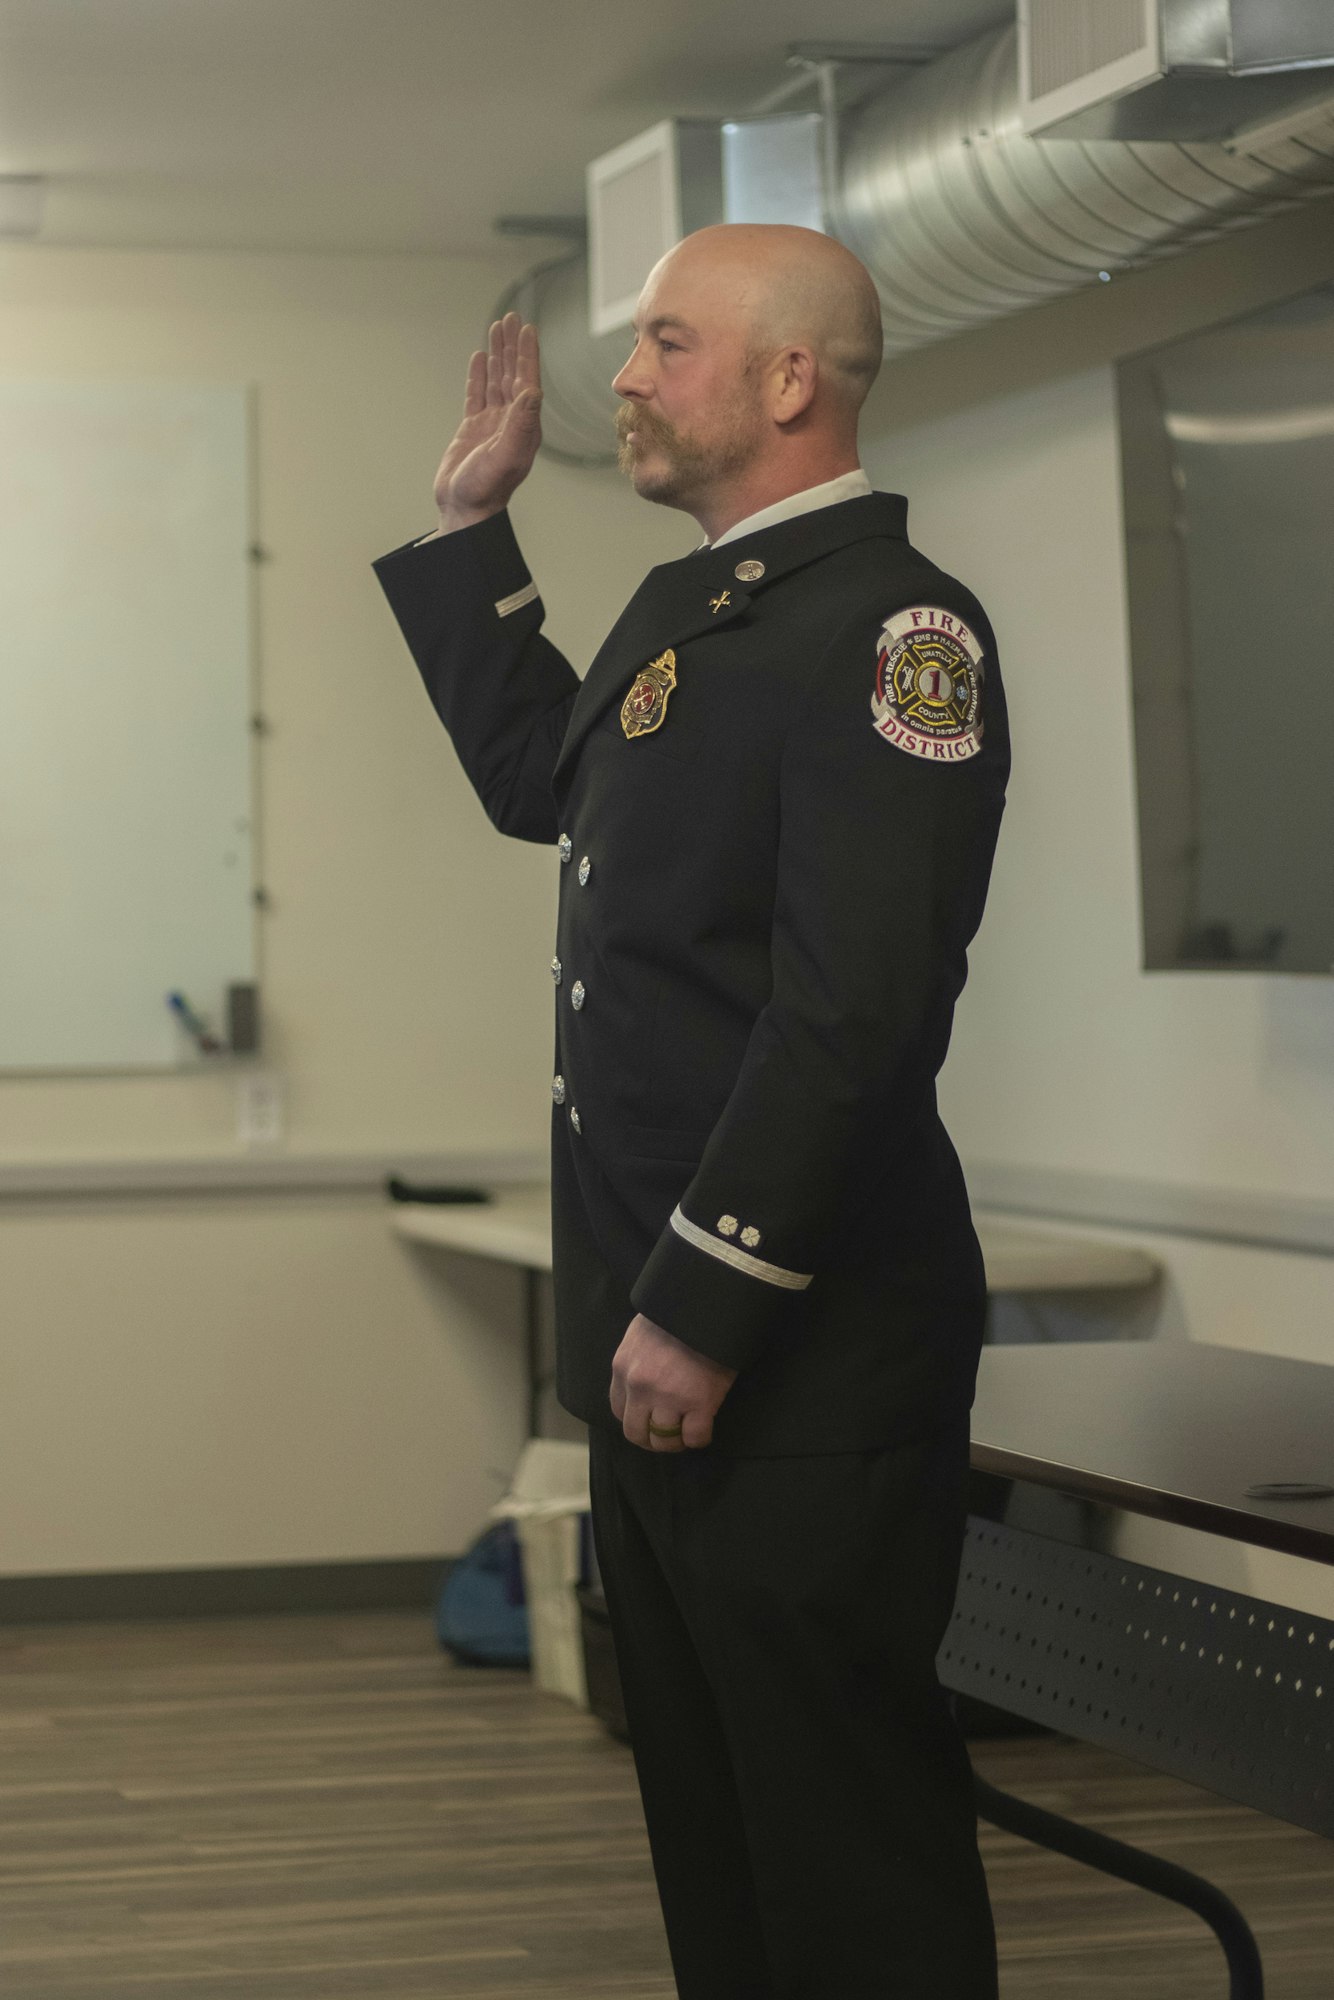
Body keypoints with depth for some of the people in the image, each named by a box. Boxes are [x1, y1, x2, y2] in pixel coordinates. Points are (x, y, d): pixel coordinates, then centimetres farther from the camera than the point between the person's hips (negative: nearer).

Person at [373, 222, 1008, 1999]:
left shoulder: (894, 622, -16)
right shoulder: (686, 605, 14)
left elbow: (854, 1010, -24)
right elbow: (534, 779, 30)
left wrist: (705, 1313, -23)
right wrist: (474, 515, 22)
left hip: (806, 1360, -10)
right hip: (652, 1318, 10)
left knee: (843, 1838, -1)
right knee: (699, 1794, 19)